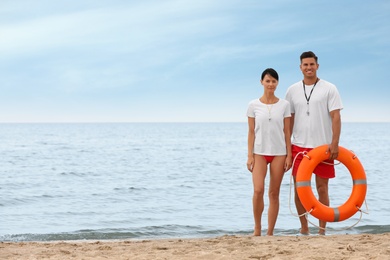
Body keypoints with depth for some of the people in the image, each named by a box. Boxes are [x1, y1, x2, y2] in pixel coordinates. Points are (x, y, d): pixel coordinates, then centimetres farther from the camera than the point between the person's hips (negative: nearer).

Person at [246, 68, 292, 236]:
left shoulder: (284, 105, 4)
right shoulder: (253, 105, 2)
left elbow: (287, 131, 4)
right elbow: (251, 132, 2)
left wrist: (289, 155, -1)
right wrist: (250, 155, -4)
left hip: (279, 153, 1)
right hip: (259, 152, -1)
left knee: (274, 193, 3)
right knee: (258, 190, -16)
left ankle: (270, 232, 8)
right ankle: (257, 228, 2)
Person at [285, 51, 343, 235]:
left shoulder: (329, 89, -1)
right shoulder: (292, 90, 8)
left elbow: (336, 117, -6)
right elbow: (289, 120, 11)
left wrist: (334, 143, -16)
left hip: (323, 147, -3)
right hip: (299, 146, 3)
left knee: (322, 188, 2)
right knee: (299, 188, 3)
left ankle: (322, 230, 10)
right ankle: (304, 229, 15)